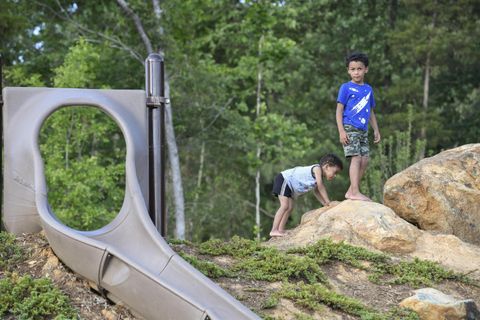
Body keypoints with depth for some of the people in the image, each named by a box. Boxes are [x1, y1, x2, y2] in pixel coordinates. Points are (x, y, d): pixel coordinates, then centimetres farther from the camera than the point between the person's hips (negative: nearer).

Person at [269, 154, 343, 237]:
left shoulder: (319, 177, 10)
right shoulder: (317, 169, -19)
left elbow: (316, 191, 17)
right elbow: (320, 186, -25)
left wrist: (325, 204, 5)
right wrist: (328, 202, -24)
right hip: (283, 179, -10)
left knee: (290, 207, 6)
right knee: (285, 205, -19)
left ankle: (280, 230, 3)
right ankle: (274, 230, -24)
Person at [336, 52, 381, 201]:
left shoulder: (368, 89, 15)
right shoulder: (346, 88, -2)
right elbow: (339, 110, -5)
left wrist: (376, 130, 19)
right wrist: (341, 131, -14)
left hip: (363, 130, 6)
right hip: (349, 128, -6)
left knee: (365, 160, 3)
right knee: (356, 157, -15)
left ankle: (351, 191, 12)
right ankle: (355, 192, -18)